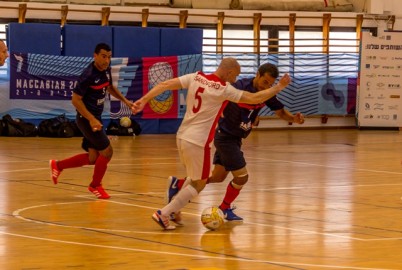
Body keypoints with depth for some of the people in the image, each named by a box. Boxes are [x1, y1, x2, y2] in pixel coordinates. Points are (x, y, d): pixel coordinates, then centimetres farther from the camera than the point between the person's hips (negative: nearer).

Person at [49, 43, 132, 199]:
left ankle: (58, 166, 26)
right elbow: (75, 100, -21)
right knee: (107, 151, -6)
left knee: (93, 157, 12)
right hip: (87, 118, -9)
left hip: (95, 117, 9)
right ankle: (95, 186, 14)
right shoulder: (88, 75, -22)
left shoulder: (106, 70, 3)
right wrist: (91, 119, -26)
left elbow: (110, 87, 23)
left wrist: (125, 101, 11)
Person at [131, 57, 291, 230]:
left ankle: (174, 209, 21)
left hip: (182, 136, 7)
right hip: (198, 142, -7)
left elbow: (165, 84, -4)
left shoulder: (196, 77, 2)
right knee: (199, 184, 8)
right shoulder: (223, 89, -13)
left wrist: (144, 100, -5)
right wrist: (279, 87, 0)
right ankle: (163, 214, 0)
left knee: (195, 178, 27)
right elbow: (255, 98, -11)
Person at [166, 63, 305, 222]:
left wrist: (294, 118, -14)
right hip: (225, 136, -8)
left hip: (235, 138, 8)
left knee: (218, 177, 15)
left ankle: (177, 185, 25)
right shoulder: (239, 87, -22)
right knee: (241, 176, -6)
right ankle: (225, 209, 17)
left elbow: (280, 112, 4)